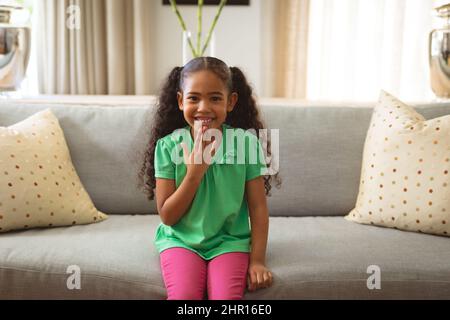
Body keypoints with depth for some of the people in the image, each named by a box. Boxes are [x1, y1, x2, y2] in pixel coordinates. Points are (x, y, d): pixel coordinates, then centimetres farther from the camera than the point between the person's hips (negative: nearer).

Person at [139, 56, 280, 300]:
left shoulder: (246, 142, -6)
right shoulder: (168, 145, -6)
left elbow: (258, 207, 0)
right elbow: (167, 216, -6)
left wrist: (257, 260, -5)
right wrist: (195, 171, -17)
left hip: (229, 240, 0)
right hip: (181, 239, 0)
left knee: (226, 296, -24)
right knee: (184, 295, -24)